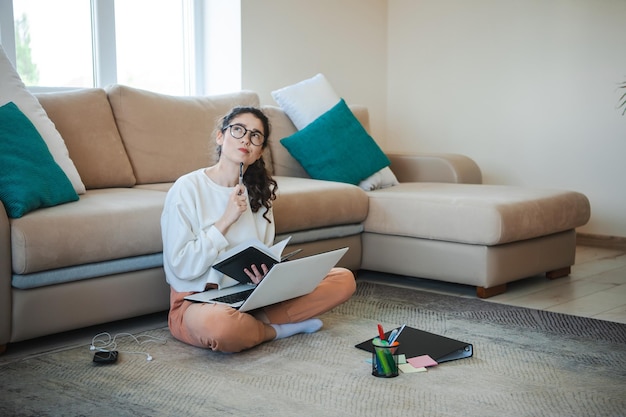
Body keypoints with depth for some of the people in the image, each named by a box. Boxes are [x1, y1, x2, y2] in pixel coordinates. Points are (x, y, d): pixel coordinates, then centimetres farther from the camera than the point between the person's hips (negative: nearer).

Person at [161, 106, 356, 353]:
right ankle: (279, 328, -11)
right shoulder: (187, 188, -9)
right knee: (217, 324, -43)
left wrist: (265, 275, -12)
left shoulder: (259, 191, 9)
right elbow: (181, 267, -13)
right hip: (196, 300, -5)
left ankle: (258, 322, -15)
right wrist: (226, 220, -17)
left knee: (344, 279, -8)